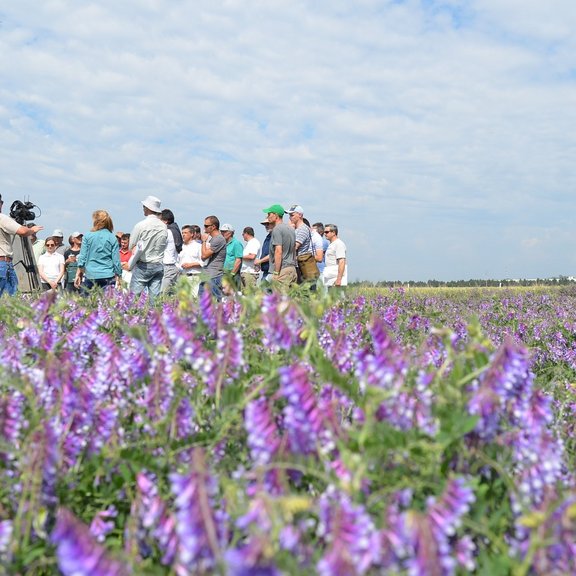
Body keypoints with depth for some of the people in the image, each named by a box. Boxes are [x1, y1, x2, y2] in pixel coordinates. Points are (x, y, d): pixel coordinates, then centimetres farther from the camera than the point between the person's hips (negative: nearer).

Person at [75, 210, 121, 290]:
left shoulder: (87, 236, 0)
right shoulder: (112, 238, 2)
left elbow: (82, 257, 2)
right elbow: (116, 260, 2)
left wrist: (78, 275, 10)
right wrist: (118, 278, 10)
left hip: (91, 275, 0)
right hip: (108, 276, 0)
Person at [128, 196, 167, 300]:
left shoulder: (141, 225, -10)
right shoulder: (164, 227, 2)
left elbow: (131, 246, -2)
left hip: (142, 265, -4)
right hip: (159, 266, 4)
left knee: (135, 295, -2)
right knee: (154, 296, 5)